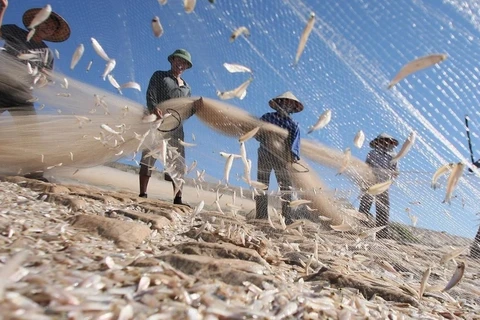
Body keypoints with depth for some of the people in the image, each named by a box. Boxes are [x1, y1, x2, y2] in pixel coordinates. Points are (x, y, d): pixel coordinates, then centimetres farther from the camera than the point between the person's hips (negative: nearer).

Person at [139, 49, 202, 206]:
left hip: (176, 127, 5)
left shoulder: (186, 87, 24)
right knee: (148, 159, -7)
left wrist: (194, 106, -4)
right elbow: (150, 94, -5)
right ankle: (142, 195, -6)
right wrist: (153, 108, -27)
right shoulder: (159, 76, 13)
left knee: (179, 164, 0)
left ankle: (178, 199, 2)